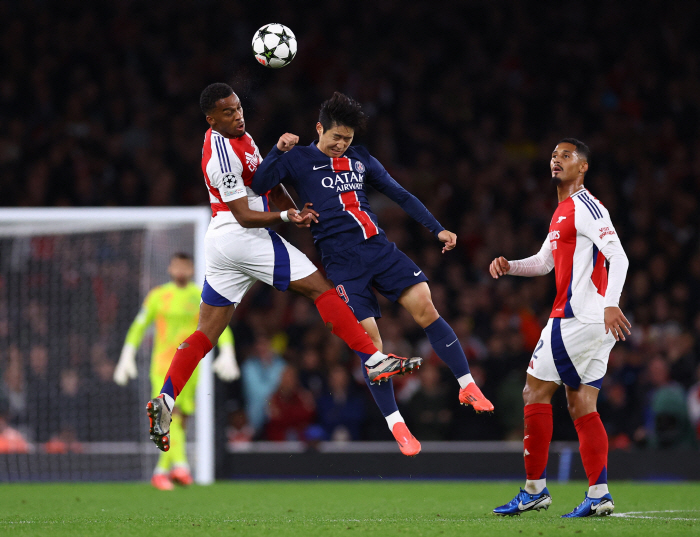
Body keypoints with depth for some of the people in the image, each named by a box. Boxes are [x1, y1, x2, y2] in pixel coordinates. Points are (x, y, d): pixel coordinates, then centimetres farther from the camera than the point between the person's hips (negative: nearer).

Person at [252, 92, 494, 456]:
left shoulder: (360, 159, 15)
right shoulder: (299, 160, 4)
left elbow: (399, 195, 19)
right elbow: (258, 185, -8)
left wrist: (437, 229, 14)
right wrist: (278, 151, -20)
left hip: (379, 249, 4)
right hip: (341, 262, -4)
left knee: (424, 305, -14)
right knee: (369, 339, -10)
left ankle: (467, 385, -5)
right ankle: (396, 424, 0)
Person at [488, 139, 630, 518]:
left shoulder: (585, 207, -10)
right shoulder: (562, 212, 21)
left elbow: (618, 257, -20)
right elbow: (545, 262, 29)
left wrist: (611, 304, -32)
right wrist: (508, 266, 11)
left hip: (576, 317, -10)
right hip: (596, 323, 10)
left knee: (535, 391, -2)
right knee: (582, 407, 6)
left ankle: (534, 489, 1)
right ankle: (599, 494, 0)